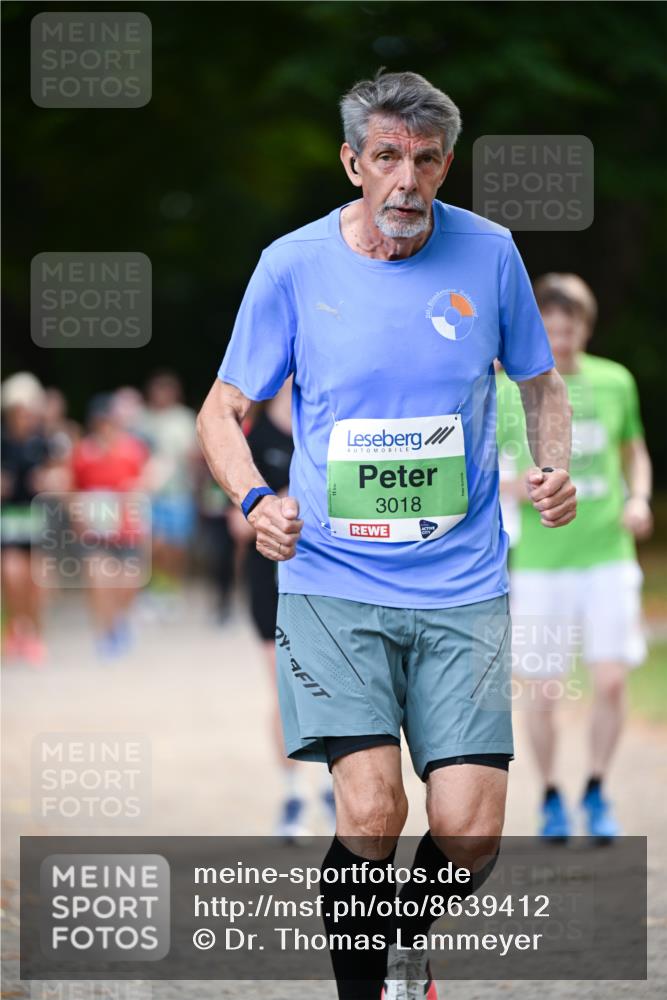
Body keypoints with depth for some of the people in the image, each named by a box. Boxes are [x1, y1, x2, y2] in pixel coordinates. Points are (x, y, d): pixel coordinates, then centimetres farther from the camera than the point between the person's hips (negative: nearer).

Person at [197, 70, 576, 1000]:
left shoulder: (488, 253, 2)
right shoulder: (293, 266, -1)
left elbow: (540, 382, 18)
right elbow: (223, 409, 8)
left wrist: (554, 469, -1)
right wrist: (254, 499, -11)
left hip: (462, 587, 1)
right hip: (332, 582, -1)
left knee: (468, 835, -6)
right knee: (371, 811, -18)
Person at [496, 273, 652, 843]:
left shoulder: (615, 382, 6)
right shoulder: (511, 392, 0)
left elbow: (635, 453, 18)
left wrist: (638, 499, -1)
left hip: (608, 556, 1)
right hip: (540, 561, -1)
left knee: (611, 680, -9)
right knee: (544, 689, 1)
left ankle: (596, 792, 11)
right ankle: (551, 798, 20)